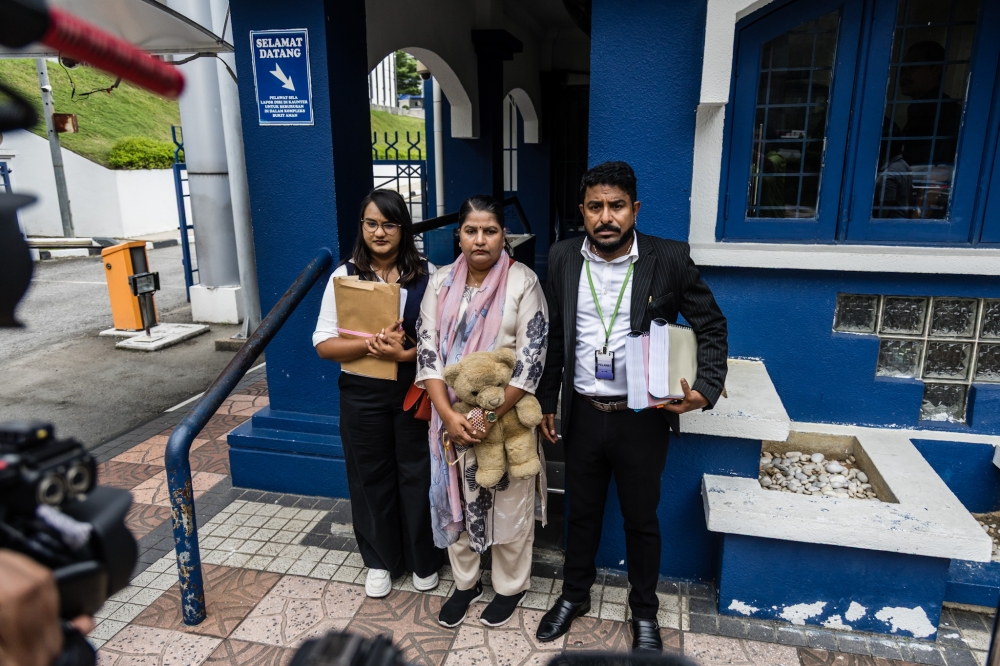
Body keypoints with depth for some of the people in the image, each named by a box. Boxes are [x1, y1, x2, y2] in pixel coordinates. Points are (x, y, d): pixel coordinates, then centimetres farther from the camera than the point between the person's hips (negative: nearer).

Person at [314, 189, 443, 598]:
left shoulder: (426, 274, -2)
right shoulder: (345, 276, -1)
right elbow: (324, 344, -4)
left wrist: (405, 353, -21)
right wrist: (368, 345, -21)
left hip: (415, 388, -1)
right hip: (363, 393, 1)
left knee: (418, 475, 9)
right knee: (371, 477, 13)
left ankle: (424, 560, 32)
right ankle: (380, 561, 34)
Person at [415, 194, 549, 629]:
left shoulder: (523, 282, -10)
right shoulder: (441, 283, 1)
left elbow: (532, 357, -14)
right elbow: (426, 351, -3)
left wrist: (490, 417, -17)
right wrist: (449, 416, -14)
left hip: (507, 417, -3)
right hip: (452, 417, 4)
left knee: (509, 505, 10)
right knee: (456, 499, 16)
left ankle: (510, 586, 34)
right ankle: (464, 582, 37)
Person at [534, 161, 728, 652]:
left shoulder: (670, 259, -11)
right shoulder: (562, 259, -3)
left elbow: (711, 326, -2)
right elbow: (553, 336, 5)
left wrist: (707, 388, -16)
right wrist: (546, 401, 8)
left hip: (643, 417, -2)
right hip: (583, 414, 2)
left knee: (641, 519, 15)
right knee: (581, 511, 19)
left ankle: (644, 611, 39)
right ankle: (574, 594, 42)